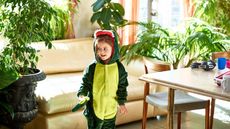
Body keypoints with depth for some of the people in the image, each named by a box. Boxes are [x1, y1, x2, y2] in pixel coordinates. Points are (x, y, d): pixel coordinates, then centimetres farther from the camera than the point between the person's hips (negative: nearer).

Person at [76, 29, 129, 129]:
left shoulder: (119, 68, -6)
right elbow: (85, 83, 0)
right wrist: (82, 94, -17)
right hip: (94, 107, -1)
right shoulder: (91, 68, -8)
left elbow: (122, 86, 1)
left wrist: (121, 102, -1)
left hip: (110, 108, 1)